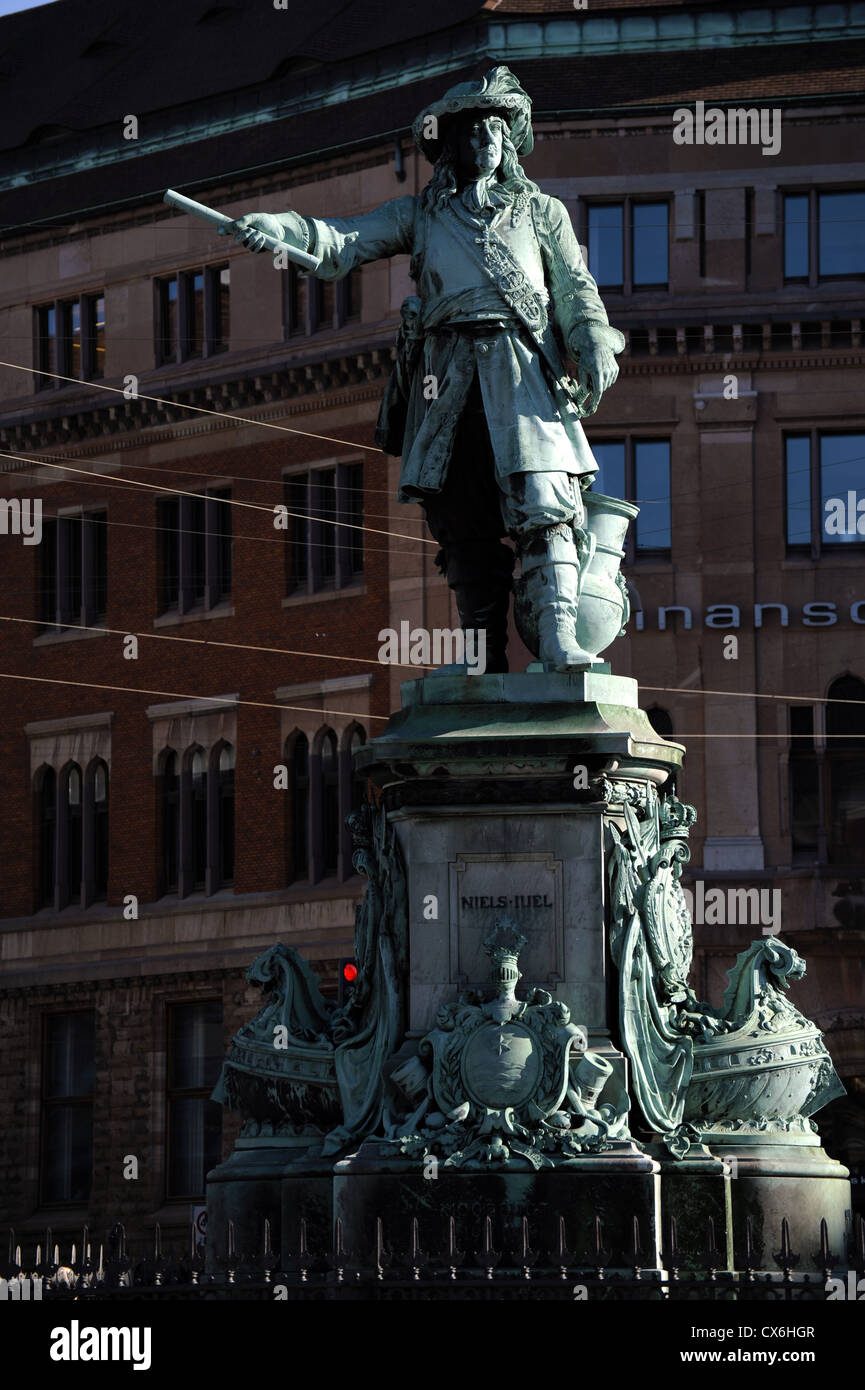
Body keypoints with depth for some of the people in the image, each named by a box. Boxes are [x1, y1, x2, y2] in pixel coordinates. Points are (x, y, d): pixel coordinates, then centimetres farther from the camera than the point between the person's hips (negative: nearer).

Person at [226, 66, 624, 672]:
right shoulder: (420, 215, 21)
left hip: (525, 373, -1)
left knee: (545, 505, -17)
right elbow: (340, 243, 9)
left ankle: (560, 641, -24)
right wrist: (285, 227, -11)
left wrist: (597, 349, -7)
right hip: (448, 379, 1)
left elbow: (576, 289, 12)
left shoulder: (541, 211, 21)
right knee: (463, 525, -2)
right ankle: (486, 661, 2)